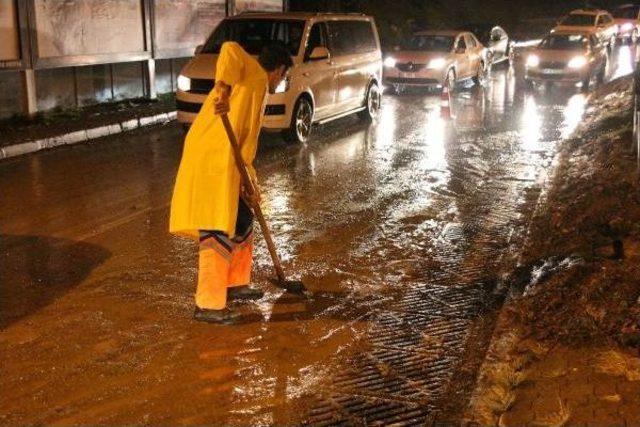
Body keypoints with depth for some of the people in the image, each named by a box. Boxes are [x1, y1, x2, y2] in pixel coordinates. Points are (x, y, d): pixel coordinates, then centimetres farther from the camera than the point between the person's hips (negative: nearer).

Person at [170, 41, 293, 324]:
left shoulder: (256, 87, 27)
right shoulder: (255, 75, 0)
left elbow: (244, 142, 25)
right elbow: (230, 49, -22)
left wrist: (250, 183, 21)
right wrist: (223, 88, -32)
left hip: (224, 163, 10)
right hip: (211, 161, -10)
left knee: (241, 220, 21)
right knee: (219, 232, -10)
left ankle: (236, 283, 33)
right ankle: (208, 305, -7)